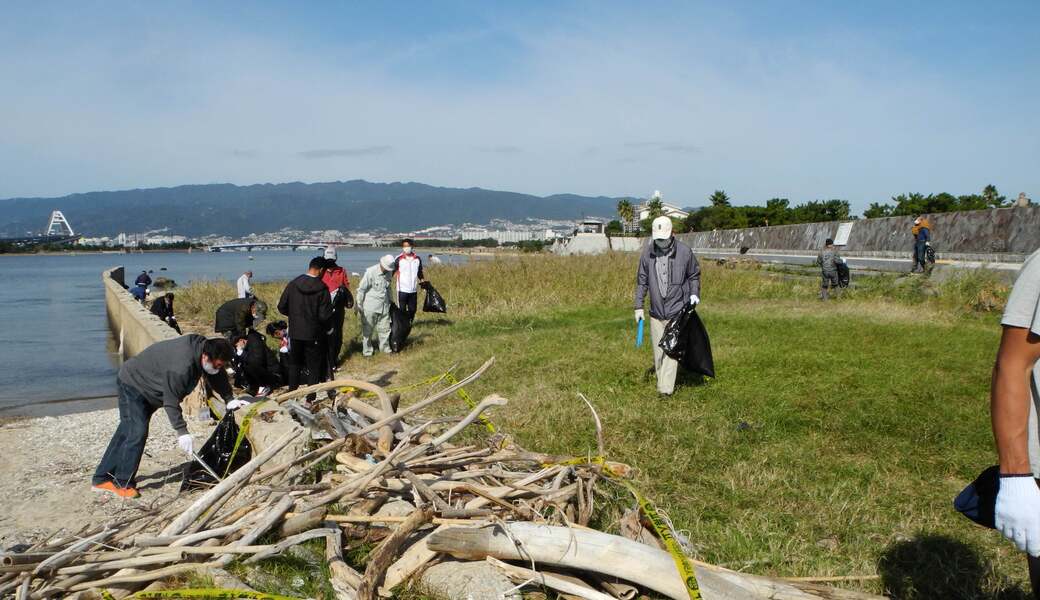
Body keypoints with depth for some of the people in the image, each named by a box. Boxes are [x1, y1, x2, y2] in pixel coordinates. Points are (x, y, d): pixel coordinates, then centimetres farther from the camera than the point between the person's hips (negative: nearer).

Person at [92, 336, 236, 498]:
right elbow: (171, 402, -34)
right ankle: (123, 484, -3)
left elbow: (218, 376, -1)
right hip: (132, 383, -9)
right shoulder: (180, 368, -40)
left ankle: (101, 479, 21)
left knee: (126, 431, 12)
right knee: (137, 432, -15)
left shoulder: (203, 346, -15)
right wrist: (182, 432, -33)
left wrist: (229, 399, -9)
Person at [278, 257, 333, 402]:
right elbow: (325, 315, -18)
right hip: (313, 334, -4)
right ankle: (310, 398, 12)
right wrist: (326, 327, 3)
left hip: (295, 332, 4)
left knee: (295, 364, 20)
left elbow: (282, 307, 0)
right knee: (314, 367, 9)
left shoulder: (293, 284, -4)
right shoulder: (322, 288, -16)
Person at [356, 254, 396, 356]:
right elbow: (361, 289, -10)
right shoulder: (370, 272, -15)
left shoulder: (389, 272, 3)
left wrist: (390, 300, 25)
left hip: (384, 307, 5)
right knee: (367, 330, 5)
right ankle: (367, 351, 16)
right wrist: (359, 307, -8)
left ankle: (385, 348, 25)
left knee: (385, 329, 10)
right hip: (370, 307, -5)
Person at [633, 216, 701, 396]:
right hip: (656, 311, 3)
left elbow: (694, 275, 10)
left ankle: (666, 388, -8)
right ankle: (661, 380, 26)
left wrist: (694, 293, -4)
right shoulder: (647, 253, -1)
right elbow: (641, 280, 7)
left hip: (677, 311, -3)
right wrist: (638, 306, 4)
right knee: (658, 350, 11)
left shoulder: (684, 251, -7)